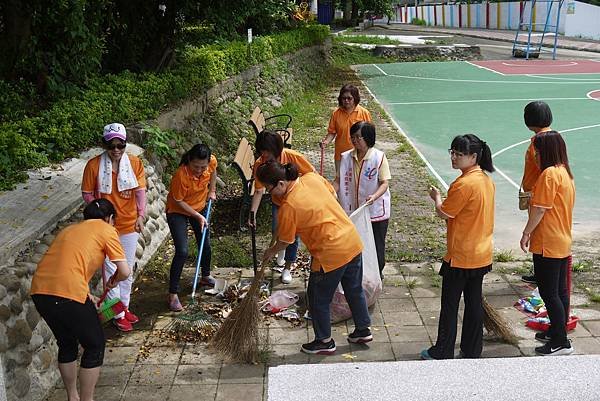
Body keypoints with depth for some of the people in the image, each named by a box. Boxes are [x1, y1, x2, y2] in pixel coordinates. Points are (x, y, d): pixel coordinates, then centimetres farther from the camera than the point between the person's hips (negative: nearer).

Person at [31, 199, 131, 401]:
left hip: (39, 291, 7)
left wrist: (85, 295, 35)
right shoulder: (106, 230, 8)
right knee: (95, 346, 14)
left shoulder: (69, 229, 28)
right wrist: (114, 280, 22)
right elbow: (125, 271, 1)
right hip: (68, 293, -7)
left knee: (66, 343, 27)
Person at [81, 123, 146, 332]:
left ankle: (125, 307, 35)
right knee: (111, 271, 4)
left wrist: (141, 215, -26)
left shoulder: (135, 163, -7)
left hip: (129, 226, 3)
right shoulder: (94, 165, -12)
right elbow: (87, 195, -5)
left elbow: (140, 190, -12)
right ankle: (118, 314, 18)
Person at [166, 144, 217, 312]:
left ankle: (206, 276, 44)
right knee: (182, 252, -14)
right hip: (178, 211, -5)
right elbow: (178, 201, -23)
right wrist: (198, 216, -20)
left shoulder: (212, 161, -23)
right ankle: (173, 294, -4)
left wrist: (212, 190, 4)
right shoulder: (181, 175, -37)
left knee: (205, 245, 17)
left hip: (200, 207, 6)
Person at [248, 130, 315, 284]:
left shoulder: (293, 157, -31)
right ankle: (282, 247, 32)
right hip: (278, 202, 2)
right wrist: (253, 212, -22)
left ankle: (287, 267, 24)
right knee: (276, 231, -7)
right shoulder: (259, 164, -24)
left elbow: (312, 174, -17)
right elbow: (259, 190, -16)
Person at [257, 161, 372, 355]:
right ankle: (363, 330, 40)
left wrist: (271, 252, 15)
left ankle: (325, 342, 28)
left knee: (318, 298, 14)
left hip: (331, 254, -8)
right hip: (353, 241, 8)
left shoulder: (288, 207, -19)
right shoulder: (312, 177, -3)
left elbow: (285, 241, -5)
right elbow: (333, 194, 15)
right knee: (355, 290, 24)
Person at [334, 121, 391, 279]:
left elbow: (385, 183, -15)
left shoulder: (379, 157, -14)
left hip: (375, 211, -3)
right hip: (353, 210, 3)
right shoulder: (346, 157, -3)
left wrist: (374, 196, -32)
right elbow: (338, 180, 2)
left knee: (376, 245, 13)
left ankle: (377, 273, 35)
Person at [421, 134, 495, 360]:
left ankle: (442, 353, 15)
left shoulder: (464, 184, -22)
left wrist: (436, 197, 2)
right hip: (482, 254, 8)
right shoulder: (486, 180, 5)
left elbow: (444, 213, -14)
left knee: (449, 306, 4)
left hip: (460, 257, -8)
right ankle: (472, 351, 24)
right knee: (474, 303, 15)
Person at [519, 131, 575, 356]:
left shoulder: (550, 173, -18)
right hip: (563, 242, 10)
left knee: (548, 292, -3)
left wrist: (526, 233, -10)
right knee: (560, 291, 16)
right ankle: (558, 332, 28)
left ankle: (561, 342, 2)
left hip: (548, 244, -10)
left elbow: (540, 209, -18)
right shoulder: (565, 172, 12)